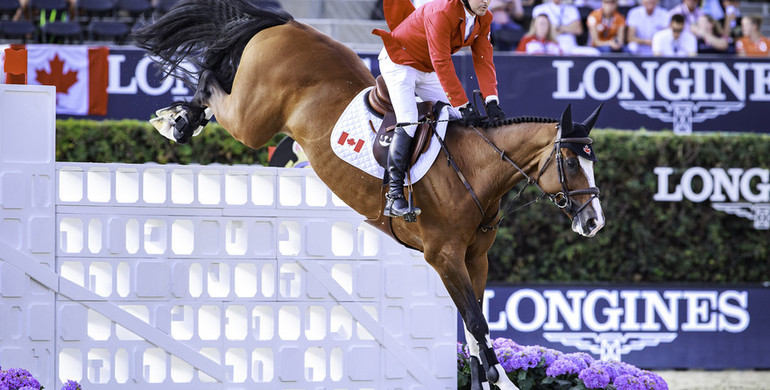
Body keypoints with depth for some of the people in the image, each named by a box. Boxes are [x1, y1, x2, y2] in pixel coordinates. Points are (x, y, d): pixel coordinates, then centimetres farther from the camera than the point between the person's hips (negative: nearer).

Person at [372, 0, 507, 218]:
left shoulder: (483, 20, -8)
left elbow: (483, 59, -9)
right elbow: (442, 64, -35)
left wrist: (491, 102, -22)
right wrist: (463, 106, -36)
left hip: (428, 70, 9)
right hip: (399, 64, -9)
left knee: (459, 122, 1)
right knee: (408, 124, -23)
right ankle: (394, 196, -25)